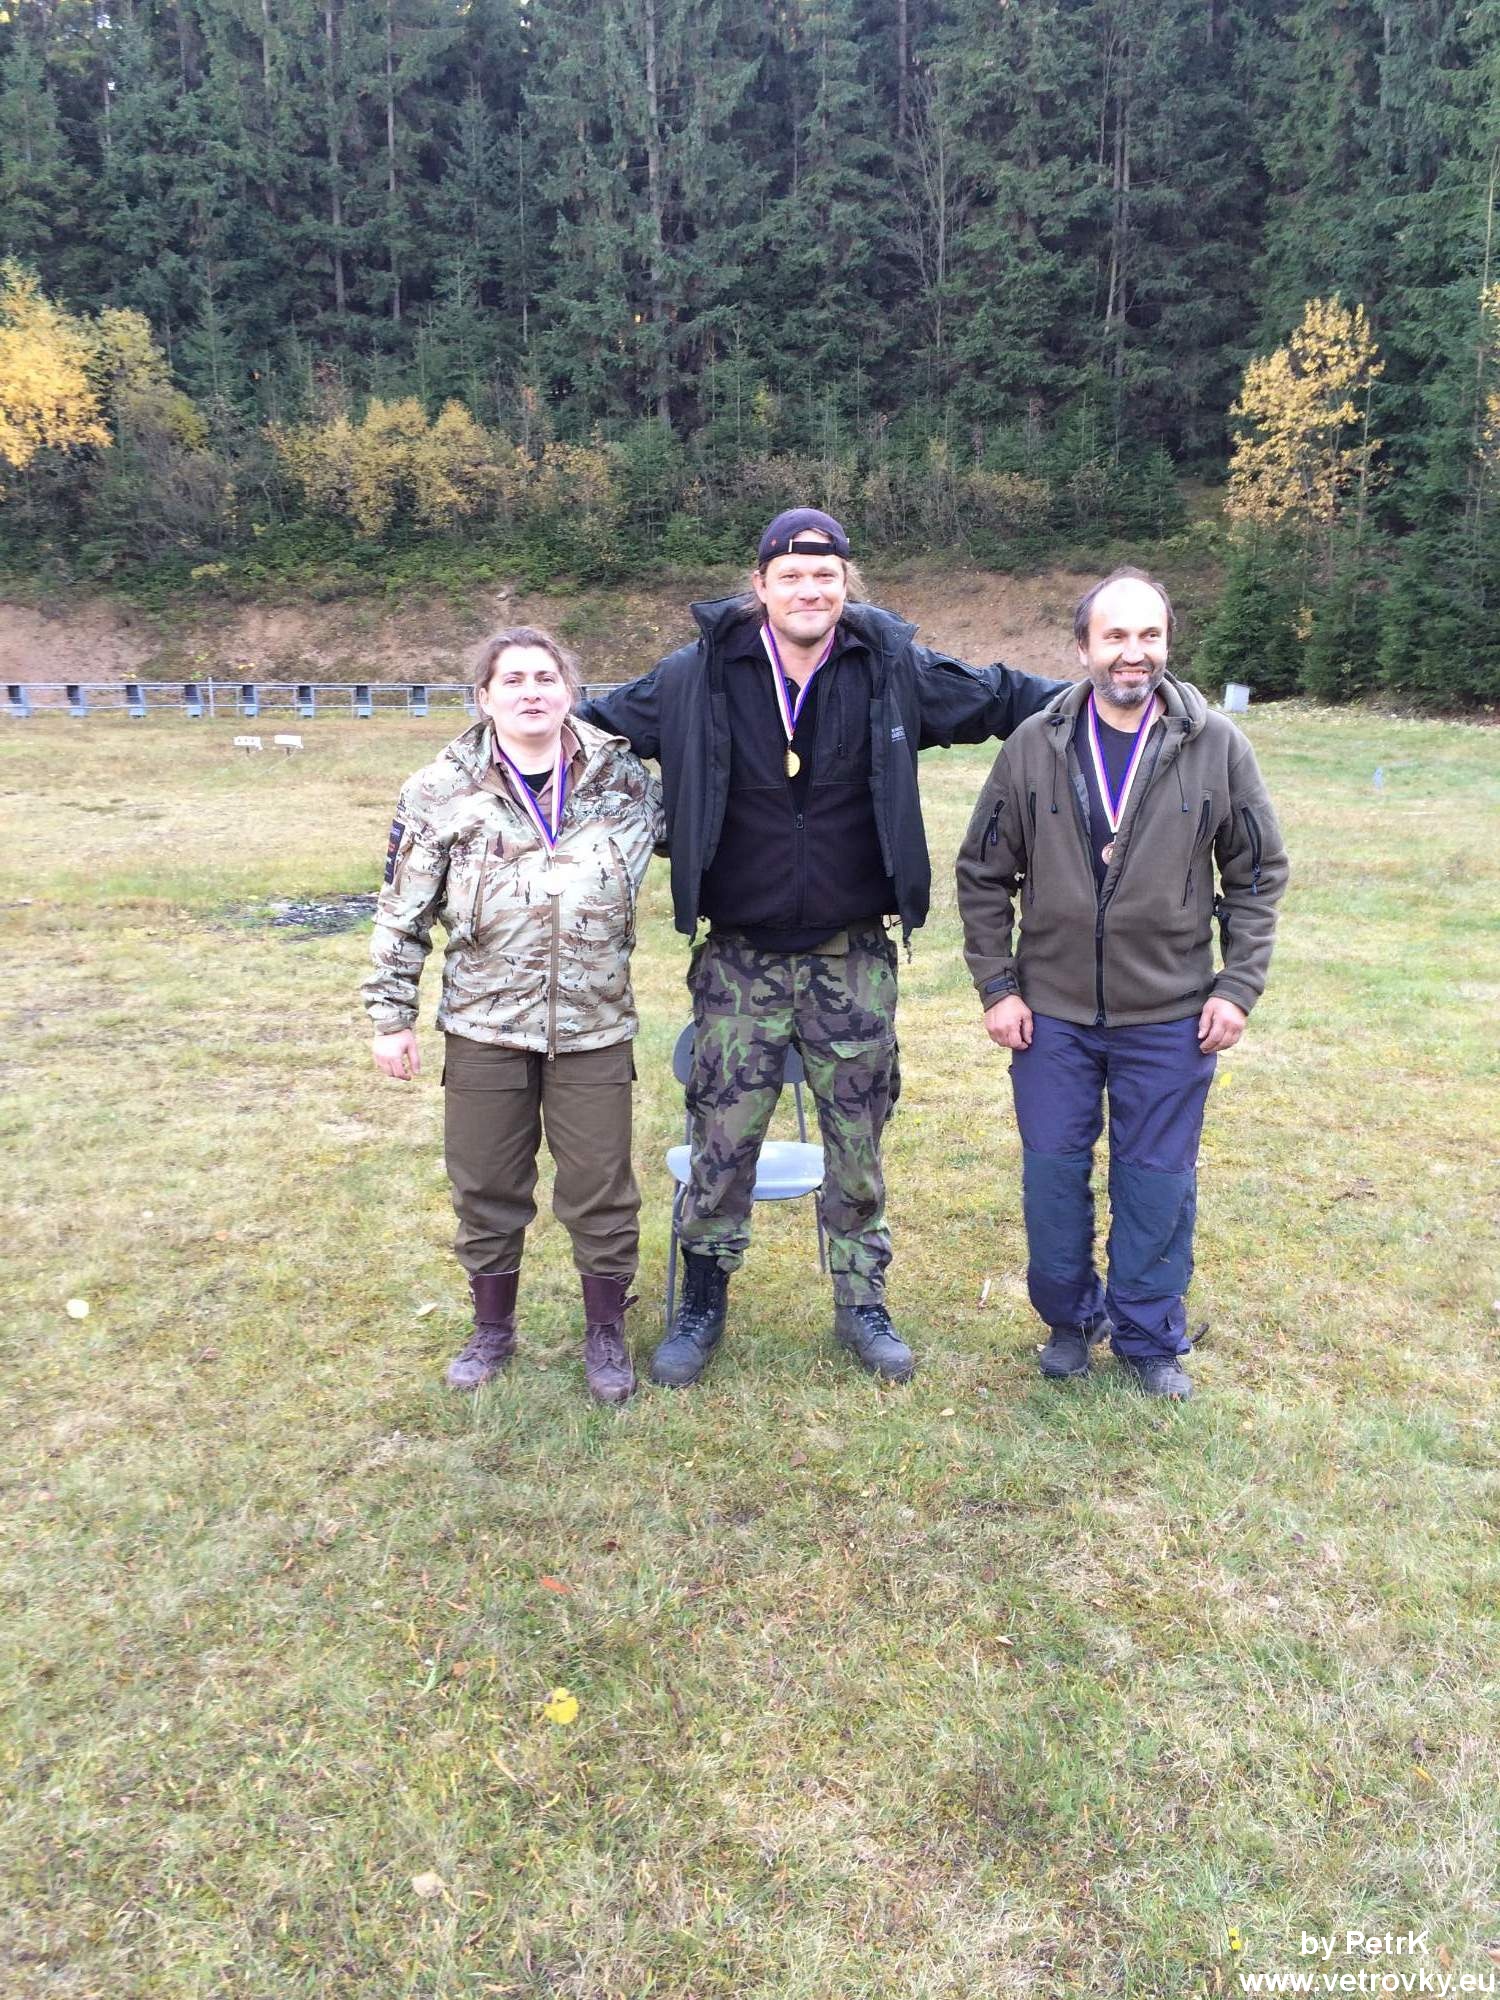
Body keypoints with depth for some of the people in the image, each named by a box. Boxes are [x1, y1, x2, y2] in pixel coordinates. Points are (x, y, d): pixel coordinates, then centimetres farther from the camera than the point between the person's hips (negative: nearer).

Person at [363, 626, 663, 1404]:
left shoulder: (622, 777, -1)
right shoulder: (440, 792, -3)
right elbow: (402, 914, 2)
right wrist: (390, 1015, 1)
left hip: (595, 1026, 0)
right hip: (484, 1026, 0)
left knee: (600, 1188, 8)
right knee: (487, 1186, 13)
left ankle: (606, 1333, 28)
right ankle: (493, 1328, 34)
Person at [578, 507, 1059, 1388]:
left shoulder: (894, 670, -2)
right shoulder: (699, 677, -4)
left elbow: (1001, 695, 10)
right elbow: (598, 716, 9)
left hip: (854, 959, 1)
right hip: (741, 960, -1)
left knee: (859, 1148, 12)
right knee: (722, 1143, 5)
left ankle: (862, 1305, 31)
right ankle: (703, 1305, 27)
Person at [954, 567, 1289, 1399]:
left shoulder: (1217, 747, -4)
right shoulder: (1034, 746, -4)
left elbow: (1257, 877, 4)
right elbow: (983, 875, 3)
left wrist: (1237, 987, -3)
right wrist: (996, 986, -1)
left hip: (1171, 1018, 0)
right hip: (1051, 1013, 1)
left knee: (1158, 1182, 9)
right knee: (1052, 1175, 10)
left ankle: (1150, 1337, 29)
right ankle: (1070, 1319, 32)